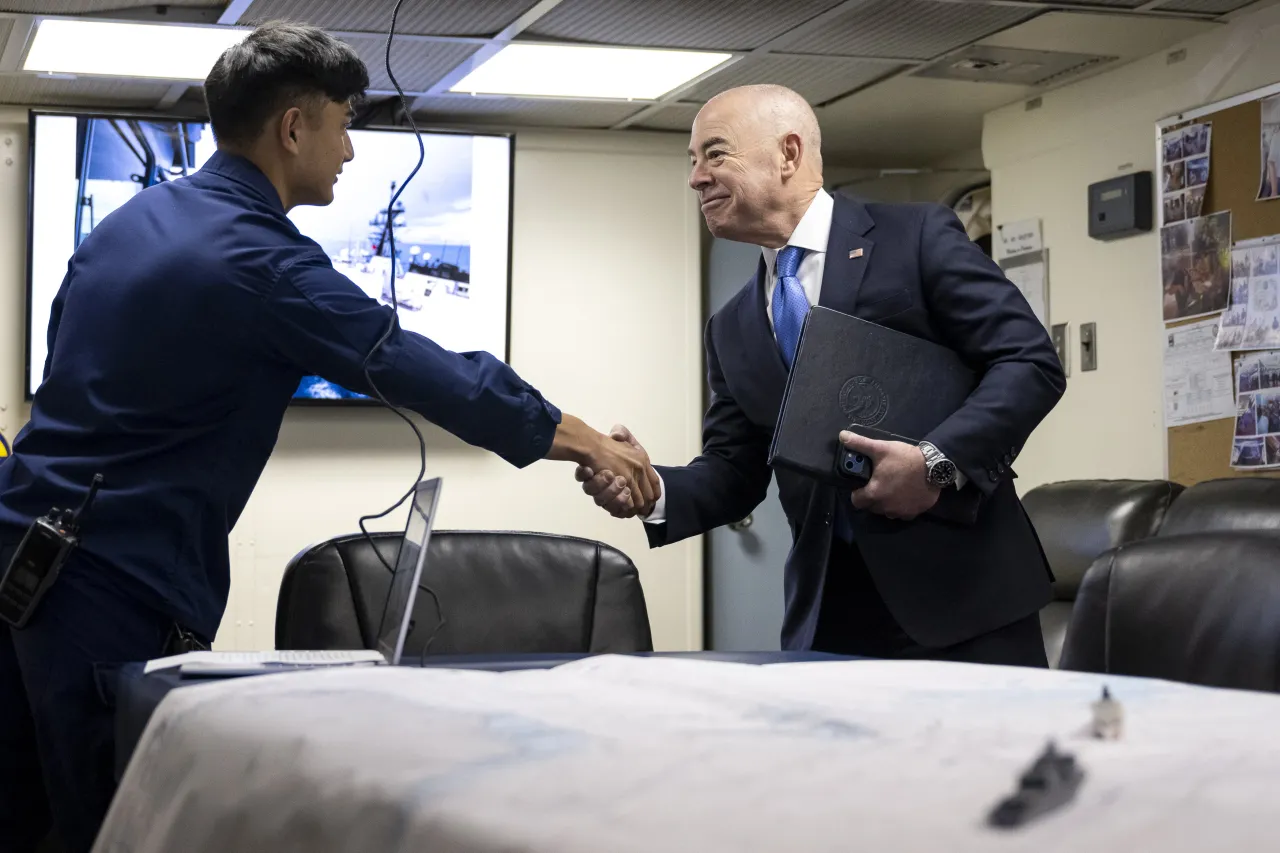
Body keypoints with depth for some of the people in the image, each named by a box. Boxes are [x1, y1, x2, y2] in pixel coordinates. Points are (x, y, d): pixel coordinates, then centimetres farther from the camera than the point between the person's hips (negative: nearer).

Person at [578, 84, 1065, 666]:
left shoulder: (918, 238, -2)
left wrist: (937, 461, -21)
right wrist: (652, 491, -8)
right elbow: (734, 473, 13)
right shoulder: (732, 329, 14)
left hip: (962, 590, -4)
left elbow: (1032, 362, -8)